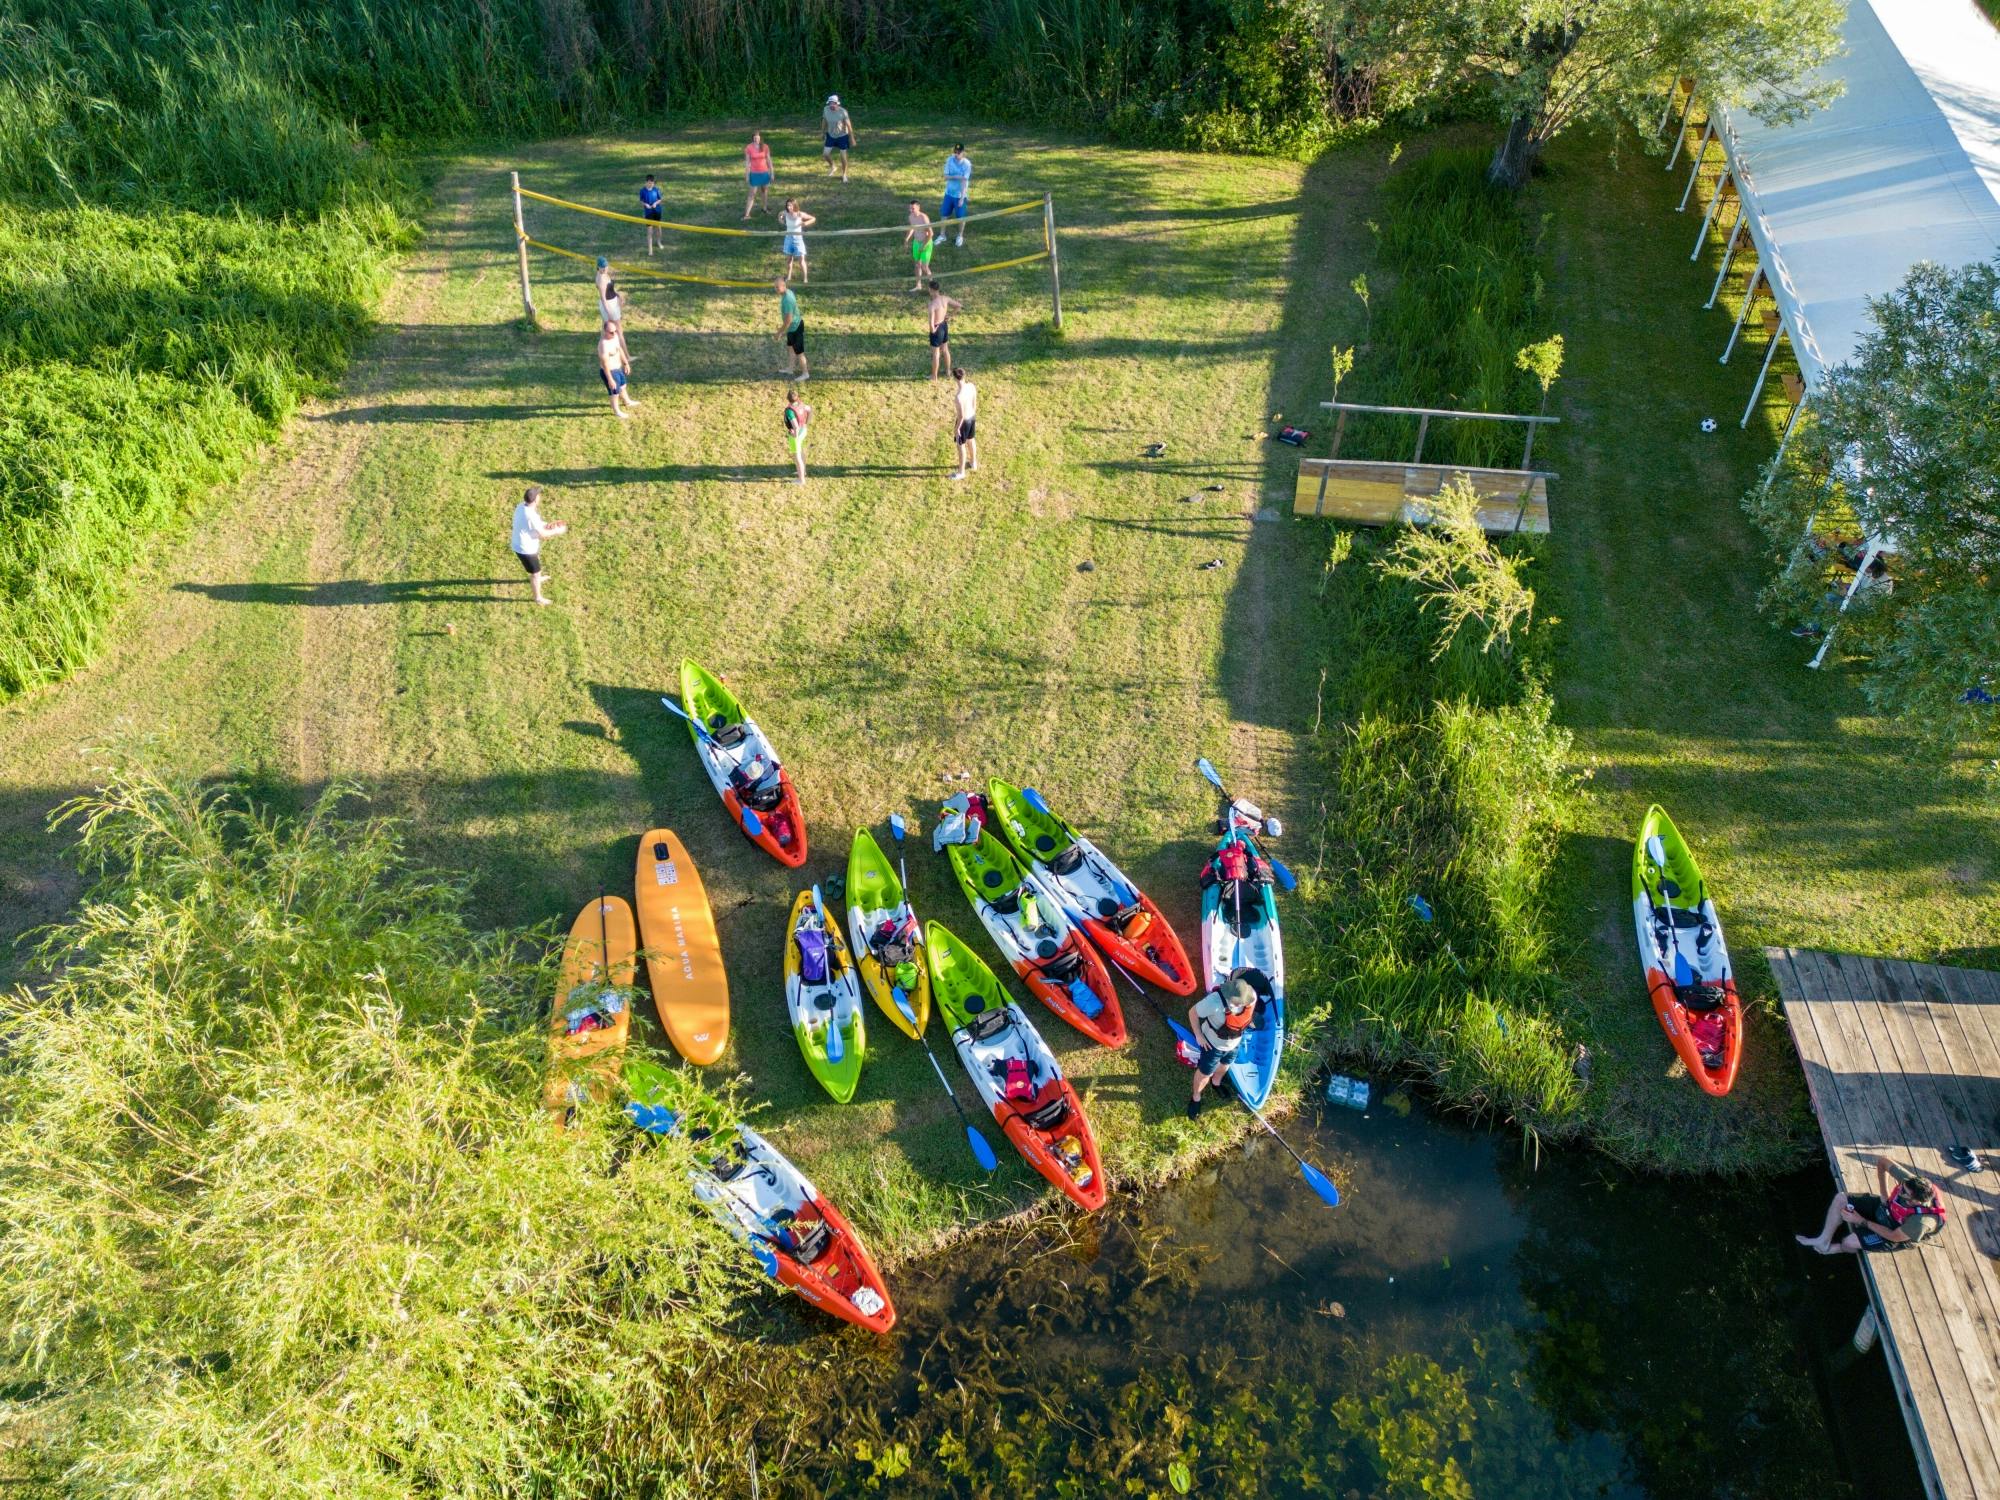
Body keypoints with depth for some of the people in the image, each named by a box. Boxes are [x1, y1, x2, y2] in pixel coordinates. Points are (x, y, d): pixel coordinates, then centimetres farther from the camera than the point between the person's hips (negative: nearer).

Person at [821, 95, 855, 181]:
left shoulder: (843, 111, -24)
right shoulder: (826, 110, -14)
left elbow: (848, 125, -18)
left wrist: (852, 138, -16)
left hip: (842, 136, -3)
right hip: (831, 135, 3)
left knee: (843, 156, 1)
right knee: (825, 153, -2)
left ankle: (844, 175, 23)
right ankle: (832, 167, 29)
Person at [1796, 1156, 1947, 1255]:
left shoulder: (1922, 1221, -41)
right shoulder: (1909, 1181, -30)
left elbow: (1894, 1236, -26)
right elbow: (1882, 1161, -13)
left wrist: (1862, 1221, -21)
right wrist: (1884, 1194, -11)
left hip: (1897, 1233, -6)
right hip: (1884, 1206, 6)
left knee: (1849, 1242, -16)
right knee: (1840, 1199, -8)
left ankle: (1835, 1249, 25)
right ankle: (1823, 1241, 8)